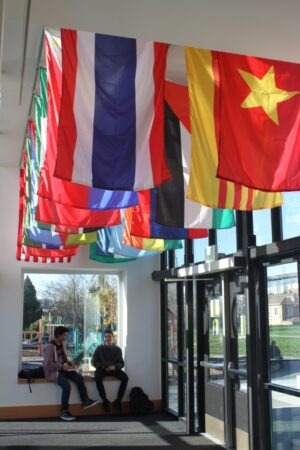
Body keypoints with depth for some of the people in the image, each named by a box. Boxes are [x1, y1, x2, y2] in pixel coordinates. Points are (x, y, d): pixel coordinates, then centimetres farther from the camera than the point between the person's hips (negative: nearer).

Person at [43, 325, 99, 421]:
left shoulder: (62, 344, 9)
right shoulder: (50, 347, -18)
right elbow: (48, 364, -22)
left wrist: (70, 363, 0)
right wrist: (62, 367, -25)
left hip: (62, 369, 8)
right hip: (53, 371, -8)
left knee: (79, 377, -13)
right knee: (67, 385, -29)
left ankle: (85, 401, -4)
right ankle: (64, 411, -17)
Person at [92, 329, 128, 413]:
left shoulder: (117, 349, 11)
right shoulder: (99, 348, 8)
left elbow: (121, 363, 7)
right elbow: (94, 361, 4)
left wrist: (115, 366, -16)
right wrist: (102, 366, -14)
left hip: (113, 368, 2)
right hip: (102, 368, -1)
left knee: (125, 377, -28)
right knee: (97, 378, -37)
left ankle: (118, 401, -19)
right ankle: (105, 401, -27)